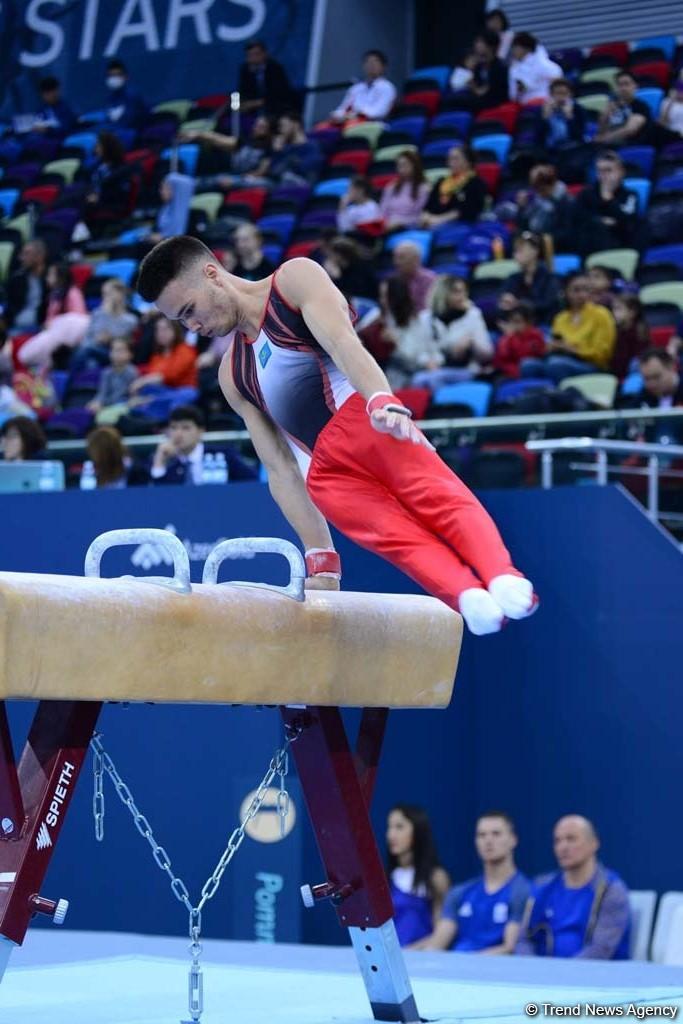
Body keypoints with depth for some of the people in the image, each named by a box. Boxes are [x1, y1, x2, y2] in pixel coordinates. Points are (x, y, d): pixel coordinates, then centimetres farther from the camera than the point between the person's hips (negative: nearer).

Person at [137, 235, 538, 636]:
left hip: (365, 417, -3)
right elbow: (280, 471, 22)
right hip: (325, 471, 4)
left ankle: (502, 577, -53)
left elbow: (341, 341, -7)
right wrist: (320, 557, 10)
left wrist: (382, 401, -28)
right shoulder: (233, 377, 29)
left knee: (435, 493, -31)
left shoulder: (295, 280, 14)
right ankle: (469, 595, -51)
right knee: (395, 534, -27)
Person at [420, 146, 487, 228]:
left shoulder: (476, 183, 2)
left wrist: (441, 219, -17)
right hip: (433, 226, 6)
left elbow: (466, 211, -10)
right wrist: (426, 217, -5)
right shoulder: (442, 182, 25)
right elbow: (429, 205, 18)